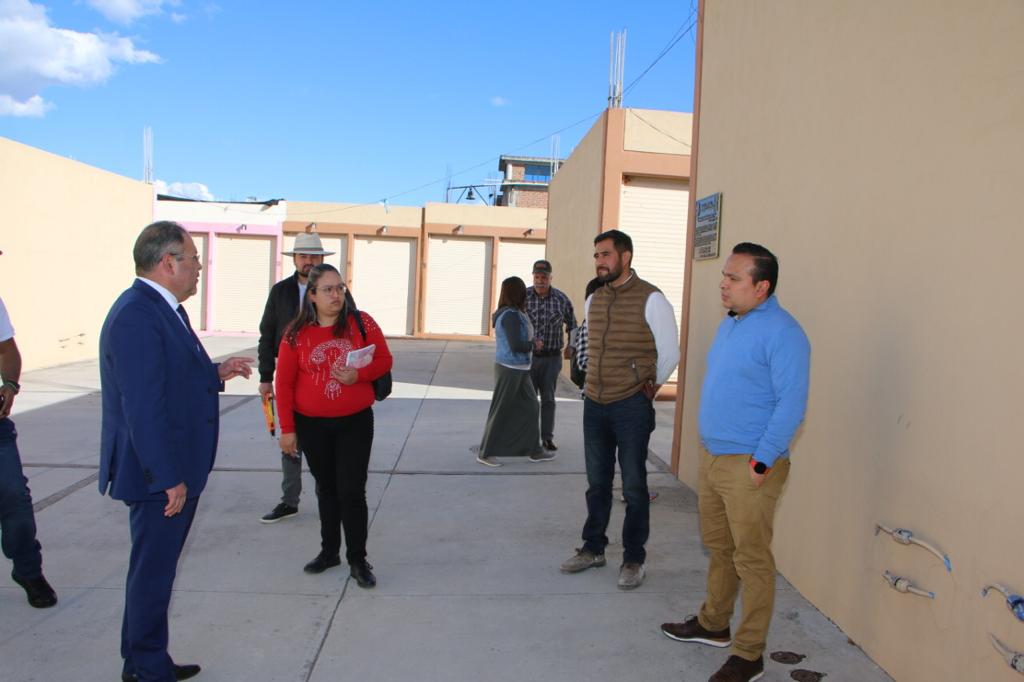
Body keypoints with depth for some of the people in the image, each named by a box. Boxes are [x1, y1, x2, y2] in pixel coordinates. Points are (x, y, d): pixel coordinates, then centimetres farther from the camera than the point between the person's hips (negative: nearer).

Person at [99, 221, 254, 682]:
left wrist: (216, 373, 5)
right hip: (159, 475, -10)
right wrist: (169, 478, -24)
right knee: (153, 572, 6)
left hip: (174, 470, 10)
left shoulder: (161, 308, 9)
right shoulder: (136, 316, -22)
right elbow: (144, 407, -26)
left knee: (156, 570, 20)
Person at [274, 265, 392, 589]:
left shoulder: (361, 323, -6)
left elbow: (384, 361, 1)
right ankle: (329, 551, 31)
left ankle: (358, 560, 11)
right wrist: (287, 428, -4)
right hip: (312, 425, 2)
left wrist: (359, 375, -19)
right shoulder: (296, 333, -4)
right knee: (326, 488, 16)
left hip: (355, 422, -1)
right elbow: (284, 382, -2)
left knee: (352, 491, -3)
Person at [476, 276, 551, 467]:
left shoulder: (508, 313, 9)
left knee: (530, 408, 14)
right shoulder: (511, 315, -19)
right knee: (500, 411, 0)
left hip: (518, 370, 9)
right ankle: (485, 453, 11)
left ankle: (534, 450, 22)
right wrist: (534, 344, -8)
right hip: (510, 370, -9)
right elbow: (516, 345, -24)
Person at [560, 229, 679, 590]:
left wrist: (646, 387, 4)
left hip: (631, 407, -5)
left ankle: (634, 559, 21)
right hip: (594, 404, 6)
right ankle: (593, 548, 31)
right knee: (597, 482, 16)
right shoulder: (593, 300, 9)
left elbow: (669, 353, -5)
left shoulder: (650, 299, -10)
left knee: (633, 486, 6)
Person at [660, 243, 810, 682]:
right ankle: (713, 625, 38)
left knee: (752, 560, 3)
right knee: (717, 547, 21)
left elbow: (791, 405, -20)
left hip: (749, 466, -9)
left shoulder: (782, 333, -17)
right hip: (712, 456, 9)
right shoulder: (729, 324, 12)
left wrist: (761, 462, -20)